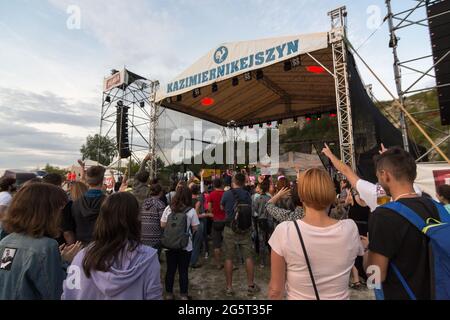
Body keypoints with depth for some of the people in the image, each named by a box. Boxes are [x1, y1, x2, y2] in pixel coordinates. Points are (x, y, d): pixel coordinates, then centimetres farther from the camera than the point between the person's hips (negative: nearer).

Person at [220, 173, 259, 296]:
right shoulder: (247, 194, -4)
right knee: (248, 257, 11)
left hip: (230, 229, -1)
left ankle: (229, 287, 19)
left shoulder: (227, 194, -9)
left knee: (229, 258, 9)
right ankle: (251, 286, 22)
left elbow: (222, 208, 8)